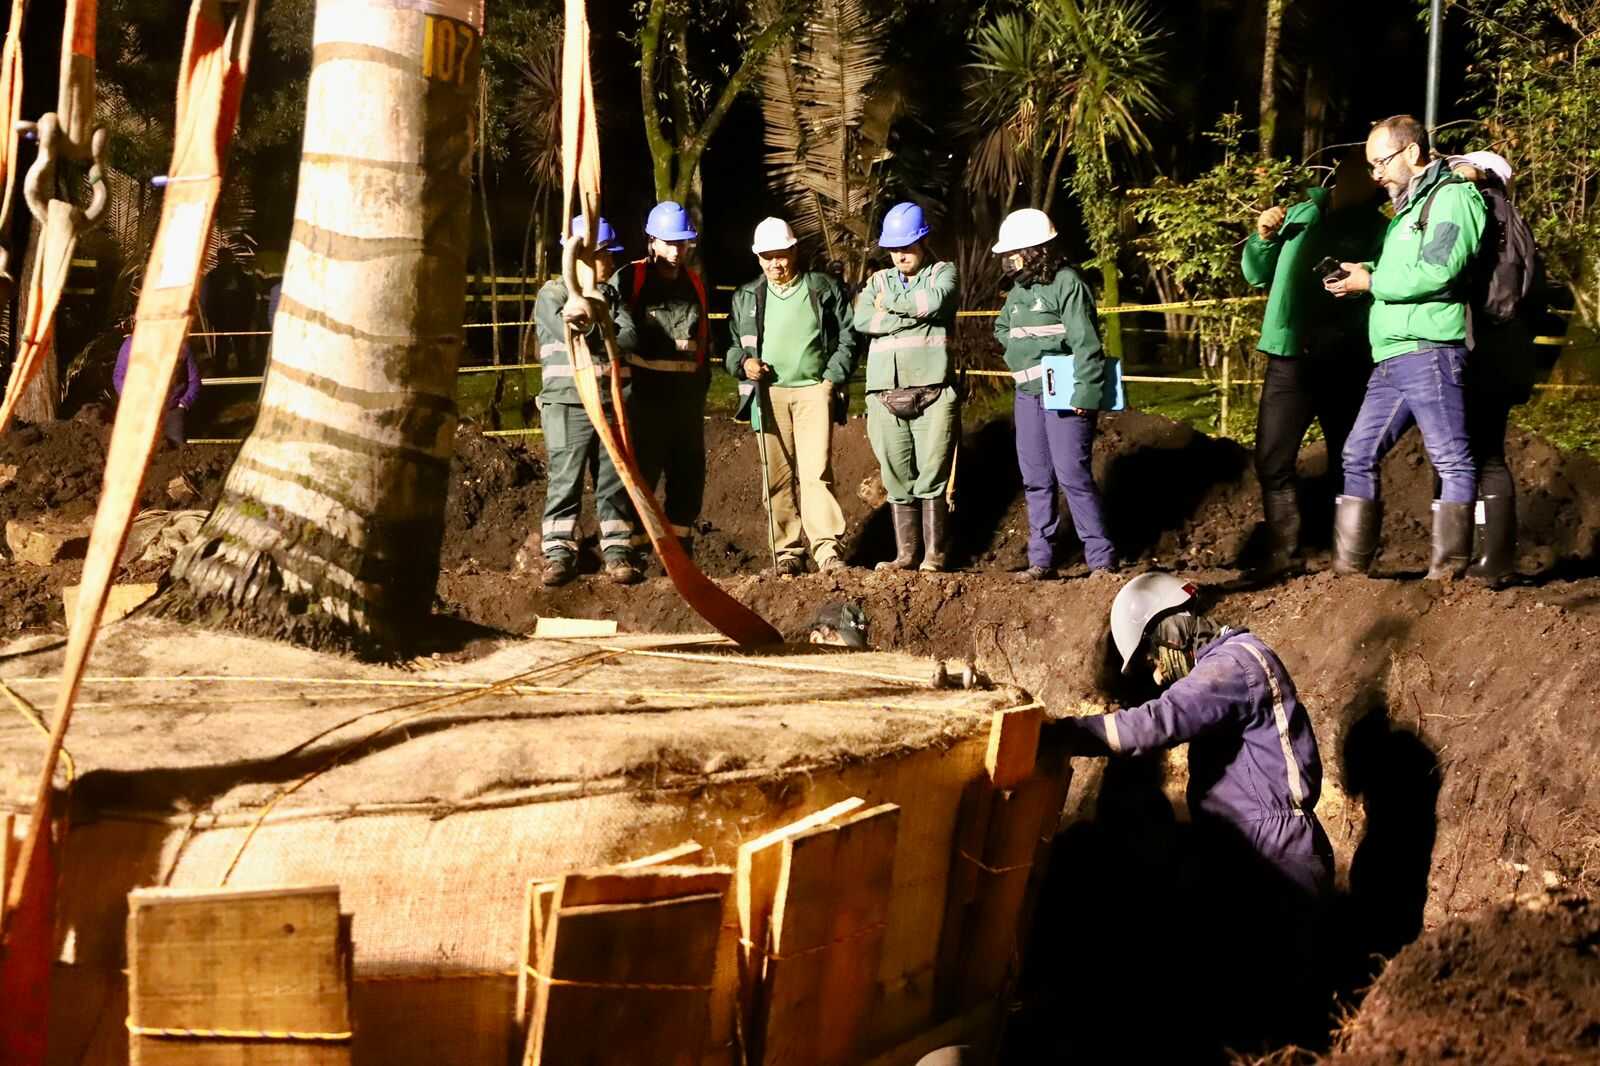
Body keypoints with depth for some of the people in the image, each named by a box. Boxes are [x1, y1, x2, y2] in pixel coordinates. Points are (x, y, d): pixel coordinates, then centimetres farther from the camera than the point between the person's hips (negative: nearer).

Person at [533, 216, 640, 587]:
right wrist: (609, 335, -10)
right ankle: (559, 552, 2)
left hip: (612, 403, 4)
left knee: (614, 481, 4)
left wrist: (594, 334, -11)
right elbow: (570, 331, -16)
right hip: (567, 404, -4)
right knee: (564, 480, -3)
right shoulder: (553, 294, 1)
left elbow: (630, 337, -1)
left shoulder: (613, 297, 16)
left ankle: (617, 550, 9)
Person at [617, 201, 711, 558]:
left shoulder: (695, 284, 15)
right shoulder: (629, 280, -3)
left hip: (686, 395, 6)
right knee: (642, 472, -9)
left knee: (689, 473, 8)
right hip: (645, 393, -6)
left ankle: (680, 548, 17)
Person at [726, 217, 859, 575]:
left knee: (816, 471, -14)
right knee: (778, 477, 2)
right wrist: (743, 363, -1)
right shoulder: (746, 297, 14)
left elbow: (848, 337, 9)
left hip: (814, 389, -3)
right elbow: (731, 346, 20)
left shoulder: (824, 288, 8)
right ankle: (788, 552, 7)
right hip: (769, 393, 3)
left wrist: (834, 377, -2)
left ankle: (827, 548, -16)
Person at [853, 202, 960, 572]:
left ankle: (935, 555, -1)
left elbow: (935, 301, -13)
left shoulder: (943, 273, 10)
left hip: (933, 392, -3)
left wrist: (890, 303, 0)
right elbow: (862, 320, -2)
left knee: (931, 478, -6)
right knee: (897, 480, 4)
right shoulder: (879, 281, 18)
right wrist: (913, 315, -6)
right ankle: (905, 554, 9)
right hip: (886, 395, 3)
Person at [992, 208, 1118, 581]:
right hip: (1027, 394, 8)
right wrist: (1020, 353, 12)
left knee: (1073, 475, -10)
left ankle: (1102, 560, -6)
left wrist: (1084, 395, -21)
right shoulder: (1018, 290, 12)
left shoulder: (1067, 283, -11)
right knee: (1035, 479, 7)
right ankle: (1041, 560, 11)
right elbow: (1001, 328, 31)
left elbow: (1085, 343, -16)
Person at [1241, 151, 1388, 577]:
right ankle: (1283, 551, 7)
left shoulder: (1380, 232, 2)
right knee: (1272, 461, -1)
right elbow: (1258, 275, 18)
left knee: (1348, 463, 6)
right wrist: (1264, 238, 1)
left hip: (1346, 364, -3)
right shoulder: (1301, 215, 12)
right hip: (1291, 358, 3)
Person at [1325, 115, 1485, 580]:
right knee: (1359, 456, 7)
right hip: (1390, 360, 10)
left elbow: (1437, 273, -16)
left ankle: (1448, 571, -9)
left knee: (1452, 461, -8)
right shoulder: (1406, 209, 25)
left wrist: (1370, 282, -7)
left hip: (1429, 351, -10)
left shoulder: (1451, 197, -4)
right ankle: (1349, 566, 10)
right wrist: (1363, 273, 7)